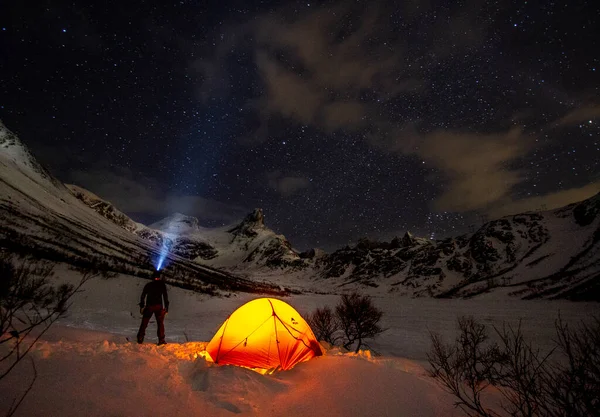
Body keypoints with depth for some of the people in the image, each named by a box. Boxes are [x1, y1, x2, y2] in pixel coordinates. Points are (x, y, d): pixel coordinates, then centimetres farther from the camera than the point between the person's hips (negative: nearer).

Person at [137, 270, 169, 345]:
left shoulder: (148, 285, 9)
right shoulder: (162, 285, 2)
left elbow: (143, 296, 8)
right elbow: (165, 296, -2)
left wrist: (142, 306, 14)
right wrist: (166, 307, 1)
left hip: (149, 306, 2)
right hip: (159, 306, -2)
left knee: (144, 323, 14)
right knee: (160, 323, 3)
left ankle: (140, 339, 13)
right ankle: (161, 340, -4)